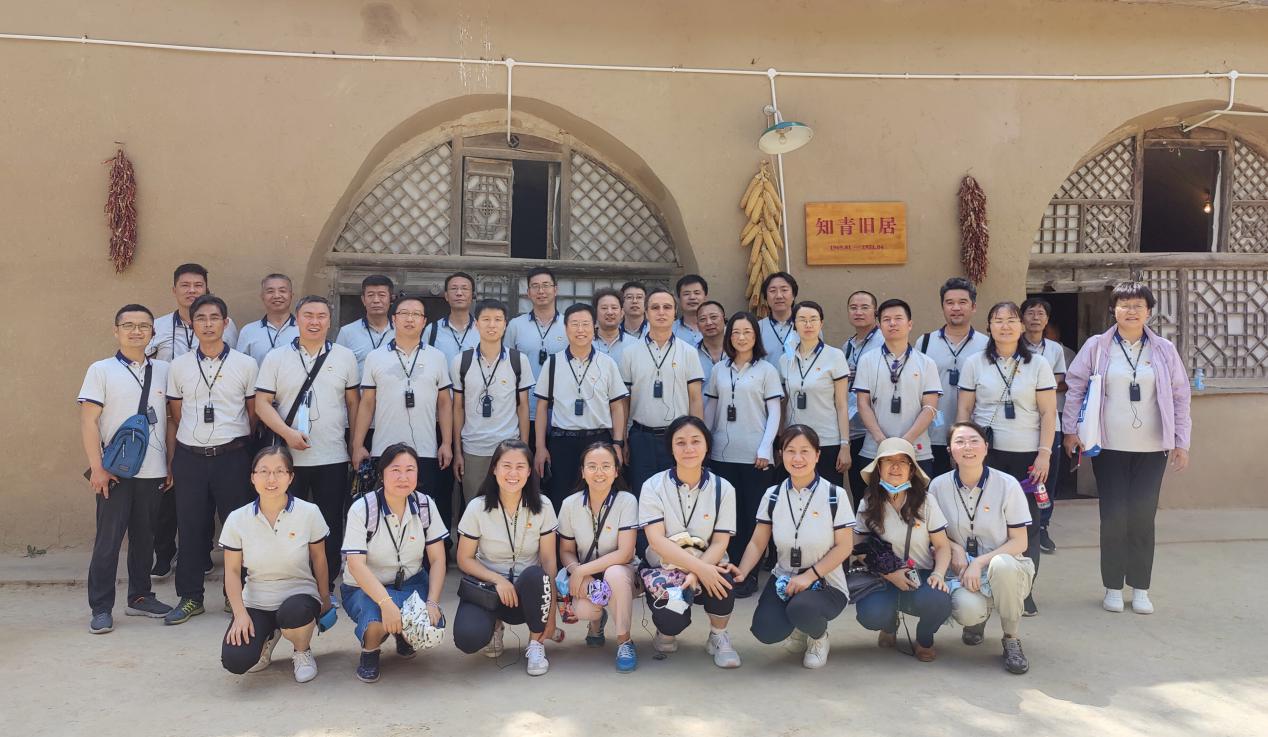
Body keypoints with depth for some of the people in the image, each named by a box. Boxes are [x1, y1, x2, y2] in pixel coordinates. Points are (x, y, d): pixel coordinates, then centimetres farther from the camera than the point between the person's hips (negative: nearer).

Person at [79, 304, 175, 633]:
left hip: (153, 471, 3)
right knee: (108, 539, 1)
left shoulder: (163, 370, 7)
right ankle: (101, 608, 9)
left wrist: (172, 464, 7)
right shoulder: (101, 370, -1)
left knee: (144, 537, 12)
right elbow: (89, 421, -5)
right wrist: (97, 468, -11)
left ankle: (140, 597, 25)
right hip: (115, 470, -3)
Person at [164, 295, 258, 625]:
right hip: (190, 458, 2)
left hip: (232, 456, -1)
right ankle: (190, 597, 17)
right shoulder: (178, 366, 8)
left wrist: (234, 439, 9)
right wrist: (173, 461, 10)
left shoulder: (246, 364, 2)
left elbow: (254, 414, 9)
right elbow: (175, 416, 12)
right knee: (190, 528, 5)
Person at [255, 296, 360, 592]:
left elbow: (353, 403, 10)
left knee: (331, 525, 6)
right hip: (289, 457, 0)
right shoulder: (276, 357, 3)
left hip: (333, 457, 1)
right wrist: (287, 432, -16)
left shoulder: (345, 357, 6)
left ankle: (326, 587, 18)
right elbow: (262, 403, -2)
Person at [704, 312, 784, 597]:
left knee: (752, 515, 0)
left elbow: (774, 413, -2)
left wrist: (765, 449, -10)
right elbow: (710, 410, 14)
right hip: (722, 453, 3)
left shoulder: (767, 370, 2)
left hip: (755, 455, -3)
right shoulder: (719, 370, 11)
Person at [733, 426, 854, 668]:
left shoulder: (835, 495, -9)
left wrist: (810, 575, -19)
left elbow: (844, 546, -8)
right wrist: (741, 573, -14)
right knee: (766, 632, -23)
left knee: (801, 608, -36)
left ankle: (819, 636, 3)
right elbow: (757, 543, 4)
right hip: (784, 578, 3)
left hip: (826, 583, -3)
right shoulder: (773, 495, 1)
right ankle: (798, 629, 15)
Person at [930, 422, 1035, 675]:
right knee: (966, 609, -34)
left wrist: (980, 562, -19)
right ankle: (978, 618, 10)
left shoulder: (1007, 484, -8)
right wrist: (954, 548, -12)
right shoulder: (938, 486, -3)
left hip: (1006, 568, -1)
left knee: (1002, 564, -39)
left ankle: (1012, 641, -13)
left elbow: (1019, 542, -6)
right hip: (962, 570, 1)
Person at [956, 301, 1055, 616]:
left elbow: (1048, 413, 4)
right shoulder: (975, 364, 7)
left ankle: (1025, 590, 8)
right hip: (986, 453, 0)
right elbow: (964, 410, 8)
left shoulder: (1038, 365, 6)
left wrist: (1044, 453, -4)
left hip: (1027, 456, 0)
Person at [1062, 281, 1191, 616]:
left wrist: (1181, 442, 5)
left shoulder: (1164, 350, 5)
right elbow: (1075, 388, 3)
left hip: (1151, 449, 1)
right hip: (1109, 447, -1)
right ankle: (1113, 587, 15)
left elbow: (1180, 397, 8)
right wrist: (1071, 430, -3)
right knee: (1113, 516, 2)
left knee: (1143, 516, 3)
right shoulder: (1096, 347, 1)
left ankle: (1140, 588, 15)